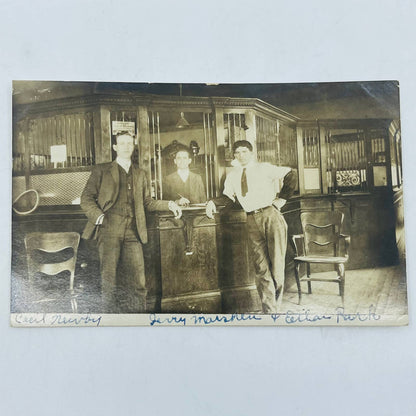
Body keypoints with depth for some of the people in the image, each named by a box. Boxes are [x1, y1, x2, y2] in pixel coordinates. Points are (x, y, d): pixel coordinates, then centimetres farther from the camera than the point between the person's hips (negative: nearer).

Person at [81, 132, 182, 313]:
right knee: (109, 279, -7)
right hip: (109, 230, -3)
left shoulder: (140, 174, 25)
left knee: (137, 282, -4)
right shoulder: (101, 170, 14)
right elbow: (86, 198, 9)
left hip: (132, 232, 3)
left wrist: (169, 204, 11)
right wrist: (99, 216, -8)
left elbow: (146, 202, 26)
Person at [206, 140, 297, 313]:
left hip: (271, 215, -3)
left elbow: (291, 174, 5)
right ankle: (269, 310, 12)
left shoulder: (264, 169, 4)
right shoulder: (232, 176, 15)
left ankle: (276, 304, 19)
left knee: (276, 262, -2)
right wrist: (213, 202, -4)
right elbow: (228, 196, 14)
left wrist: (282, 197, -1)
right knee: (261, 267, 3)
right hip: (252, 221, 3)